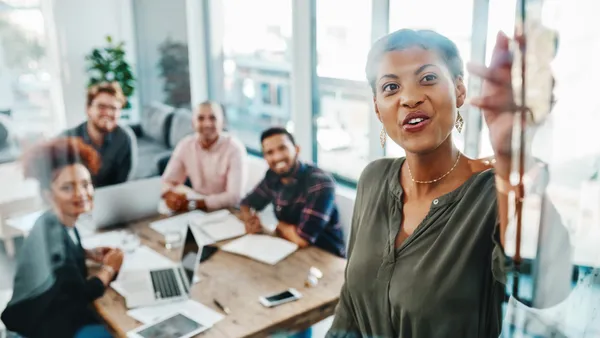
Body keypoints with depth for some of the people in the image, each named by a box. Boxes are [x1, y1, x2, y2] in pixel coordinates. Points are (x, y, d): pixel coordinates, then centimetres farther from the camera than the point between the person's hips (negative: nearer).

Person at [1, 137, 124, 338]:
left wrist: (90, 254, 6)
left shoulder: (61, 222, -3)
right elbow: (82, 294, -22)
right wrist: (109, 268, -6)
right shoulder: (52, 233, -27)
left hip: (58, 307, 9)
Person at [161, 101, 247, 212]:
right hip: (197, 210, 5)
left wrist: (193, 204, -25)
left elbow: (234, 197, -23)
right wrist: (170, 196, -21)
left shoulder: (234, 148, -17)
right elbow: (168, 181, 3)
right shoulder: (185, 145, -3)